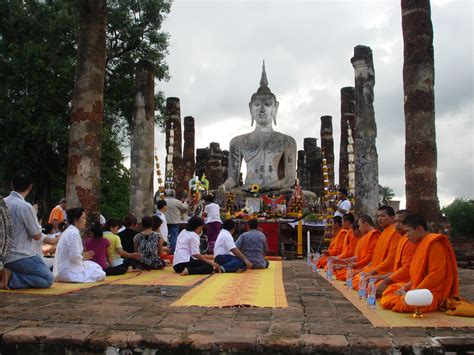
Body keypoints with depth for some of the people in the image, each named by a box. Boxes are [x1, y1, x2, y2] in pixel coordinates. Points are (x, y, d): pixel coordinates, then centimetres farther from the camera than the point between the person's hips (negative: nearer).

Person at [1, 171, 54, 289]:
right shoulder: (26, 206, -19)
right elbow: (37, 235, -12)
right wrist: (35, 215, 1)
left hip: (5, 256, 8)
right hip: (20, 257, -8)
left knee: (44, 274, 21)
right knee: (48, 279, 3)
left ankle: (9, 274, 2)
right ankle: (11, 278, -10)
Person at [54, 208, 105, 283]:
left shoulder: (68, 231, 13)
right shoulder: (74, 233, -18)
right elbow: (75, 257, -23)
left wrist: (83, 256, 5)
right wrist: (83, 257, -4)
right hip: (68, 272, -10)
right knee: (100, 274, -11)